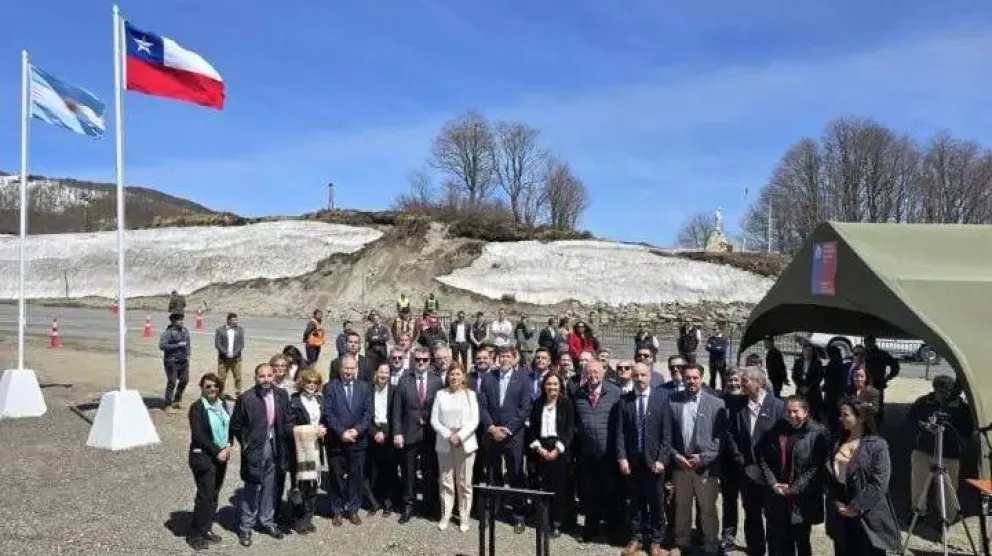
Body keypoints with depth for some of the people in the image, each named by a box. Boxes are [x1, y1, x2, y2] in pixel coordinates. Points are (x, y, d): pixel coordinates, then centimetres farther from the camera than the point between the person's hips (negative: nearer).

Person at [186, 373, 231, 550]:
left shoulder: (223, 404, 7)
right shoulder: (197, 408, -11)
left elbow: (229, 426, 13)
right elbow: (198, 435, -16)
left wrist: (228, 446, -3)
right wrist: (217, 452, -17)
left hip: (221, 455, 6)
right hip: (204, 457, -6)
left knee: (214, 494, 12)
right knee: (205, 495, -3)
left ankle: (206, 529, 24)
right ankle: (195, 534, 11)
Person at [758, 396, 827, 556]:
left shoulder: (817, 433, -8)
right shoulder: (777, 429, 5)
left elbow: (817, 467, -12)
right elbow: (764, 457, 5)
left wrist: (795, 488, -14)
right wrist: (772, 483, -6)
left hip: (802, 498, -3)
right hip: (777, 496, 4)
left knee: (802, 540, 10)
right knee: (778, 542, 7)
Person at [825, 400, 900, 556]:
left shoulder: (877, 445, -10)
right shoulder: (838, 443, 9)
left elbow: (879, 484, -16)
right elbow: (830, 476, 10)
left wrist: (857, 507, -16)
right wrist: (835, 503, -3)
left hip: (868, 517, -6)